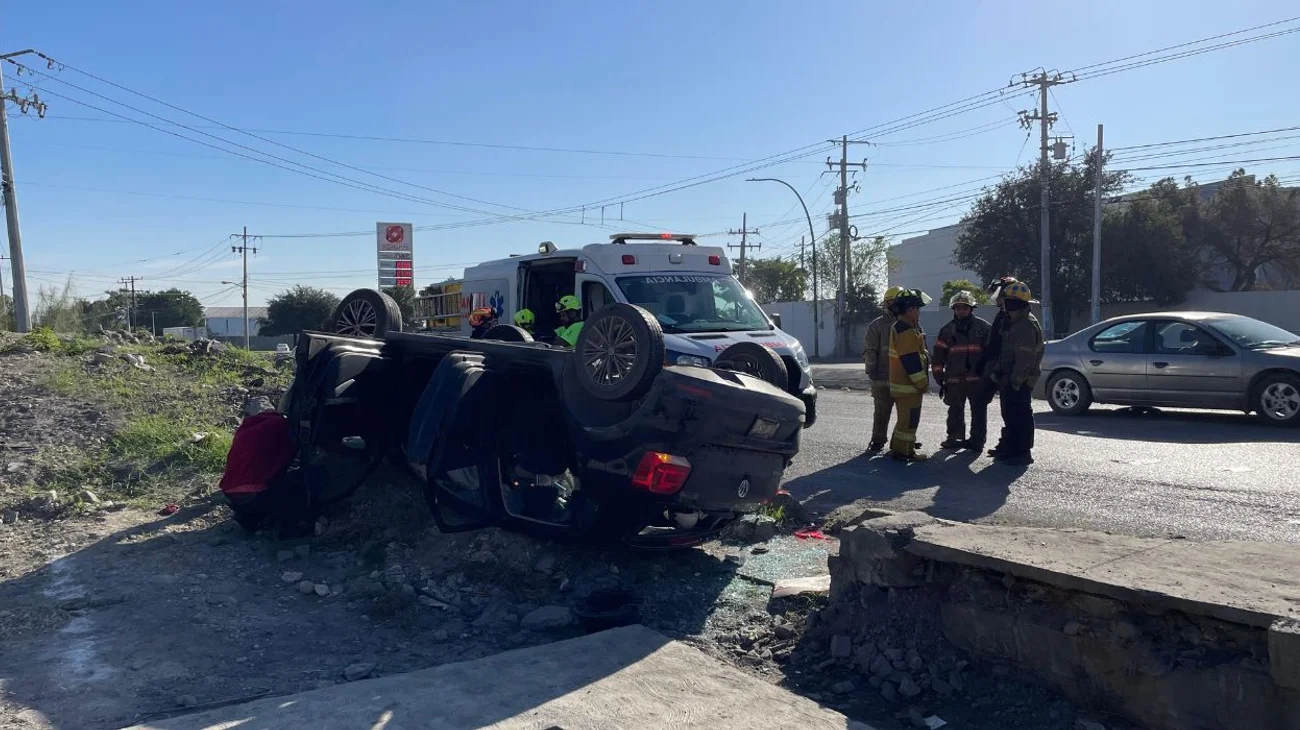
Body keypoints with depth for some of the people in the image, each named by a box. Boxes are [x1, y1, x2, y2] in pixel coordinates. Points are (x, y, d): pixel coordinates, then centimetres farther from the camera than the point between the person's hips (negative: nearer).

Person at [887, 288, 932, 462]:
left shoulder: (899, 327, 16)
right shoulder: (906, 331, -20)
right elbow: (911, 361, -23)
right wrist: (922, 384, -17)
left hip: (901, 383, 11)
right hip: (908, 385, -11)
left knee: (905, 418, 19)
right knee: (909, 419, -4)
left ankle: (897, 447, 27)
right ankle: (904, 451, 2)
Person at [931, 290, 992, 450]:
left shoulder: (983, 327, 2)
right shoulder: (947, 330, 9)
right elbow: (938, 356, 9)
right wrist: (940, 379, 5)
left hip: (977, 379, -3)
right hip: (954, 380, 3)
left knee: (978, 411, 0)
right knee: (955, 411, 10)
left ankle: (976, 440, 6)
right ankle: (954, 437, 20)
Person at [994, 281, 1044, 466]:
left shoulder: (1027, 325, -17)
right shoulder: (1015, 323, 18)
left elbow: (1025, 358, -22)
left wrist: (1016, 381, -22)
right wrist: (1003, 378, 20)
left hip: (1019, 382, -11)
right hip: (1010, 379, 11)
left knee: (1020, 416, -7)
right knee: (1010, 415, 16)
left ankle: (1024, 453, -1)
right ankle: (1011, 450, 25)